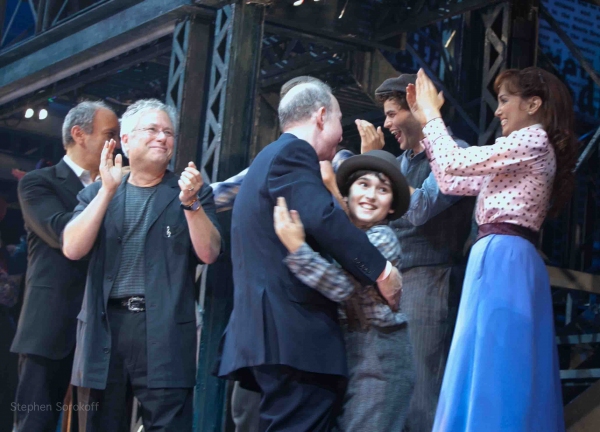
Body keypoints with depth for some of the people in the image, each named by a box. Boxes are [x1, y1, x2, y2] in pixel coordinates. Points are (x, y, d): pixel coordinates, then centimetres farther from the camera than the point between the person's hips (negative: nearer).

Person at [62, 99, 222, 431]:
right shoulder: (97, 193, 13)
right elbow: (73, 249, -2)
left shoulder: (193, 193, 9)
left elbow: (209, 253, -2)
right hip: (105, 328, 2)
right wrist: (108, 190, -7)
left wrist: (190, 202, -16)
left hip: (165, 331, -2)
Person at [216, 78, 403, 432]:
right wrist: (382, 269, -15)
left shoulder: (270, 157, 27)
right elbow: (323, 218, -20)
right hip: (294, 332, -11)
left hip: (275, 328, 11)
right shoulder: (292, 152, -5)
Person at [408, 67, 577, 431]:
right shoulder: (524, 153, 24)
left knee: (493, 369, -13)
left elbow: (454, 163, -9)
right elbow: (451, 181, 24)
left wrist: (432, 115, 6)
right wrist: (426, 122, 25)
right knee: (510, 374, 6)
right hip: (511, 262, 10)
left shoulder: (533, 140, -5)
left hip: (503, 260, -10)